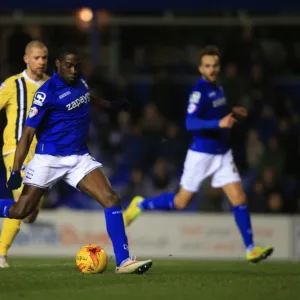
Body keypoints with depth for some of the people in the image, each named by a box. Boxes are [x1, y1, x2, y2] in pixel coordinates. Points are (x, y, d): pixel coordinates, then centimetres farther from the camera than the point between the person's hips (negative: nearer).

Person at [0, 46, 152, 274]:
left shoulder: (79, 79, 3)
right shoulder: (47, 93, -17)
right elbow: (28, 133, -16)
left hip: (80, 158, 5)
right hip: (49, 159, -5)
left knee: (111, 199, -12)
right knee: (20, 211, -3)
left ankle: (123, 261, -14)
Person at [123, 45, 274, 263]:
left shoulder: (217, 87, 8)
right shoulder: (200, 91, -18)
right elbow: (190, 123, -29)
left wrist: (232, 113, 9)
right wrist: (219, 123, -40)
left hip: (222, 153, 7)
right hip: (202, 154, -7)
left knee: (239, 199, -4)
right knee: (181, 202, 5)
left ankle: (251, 249, -2)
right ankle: (140, 205, 27)